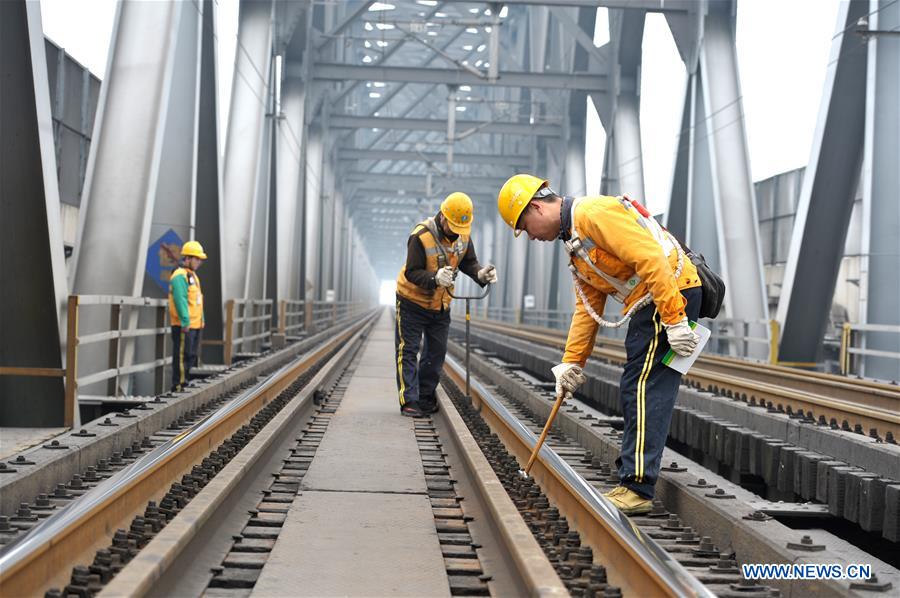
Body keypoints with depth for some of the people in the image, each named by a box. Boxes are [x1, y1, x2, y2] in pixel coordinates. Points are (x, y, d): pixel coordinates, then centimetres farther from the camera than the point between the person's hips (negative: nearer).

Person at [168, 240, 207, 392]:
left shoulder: (192, 275, 19)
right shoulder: (180, 276, -14)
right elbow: (180, 300, -22)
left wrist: (201, 319, 20)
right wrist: (185, 322, -25)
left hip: (195, 324, 10)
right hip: (184, 325, -10)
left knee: (191, 356, 15)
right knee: (182, 356, -8)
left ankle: (184, 383, 23)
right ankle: (177, 386, -5)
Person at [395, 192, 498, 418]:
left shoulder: (462, 235, -8)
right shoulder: (421, 236, -27)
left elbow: (468, 263, -4)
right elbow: (412, 272, -28)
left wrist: (481, 274, -27)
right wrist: (435, 279, -46)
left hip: (441, 305, 6)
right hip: (412, 301, -6)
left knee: (436, 352, 11)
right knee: (408, 351, -3)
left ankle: (426, 399, 23)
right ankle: (409, 401, 0)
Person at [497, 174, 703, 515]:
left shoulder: (593, 213, -13)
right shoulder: (575, 243, 20)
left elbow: (650, 259, -22)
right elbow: (587, 308, 22)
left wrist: (674, 320, -24)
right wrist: (571, 362, 18)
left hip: (671, 294, -11)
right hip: (647, 305, 11)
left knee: (643, 390, -12)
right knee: (635, 393, 12)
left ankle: (637, 489, -11)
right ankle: (633, 474, 19)